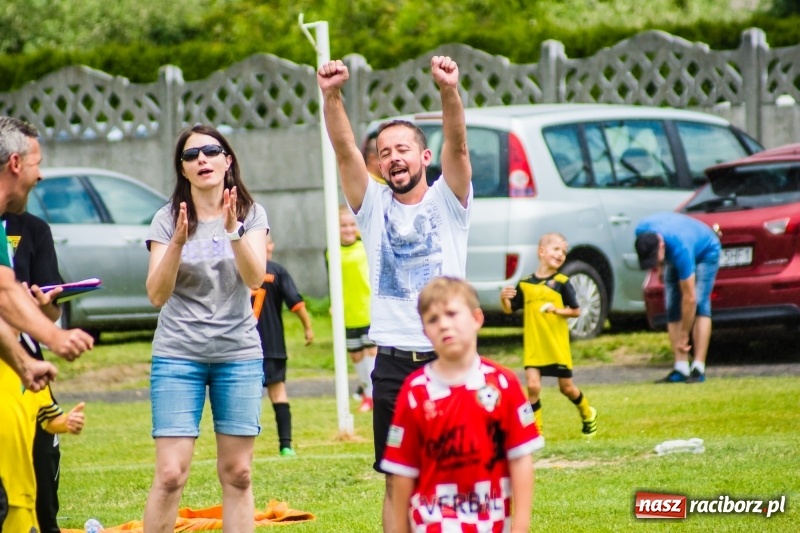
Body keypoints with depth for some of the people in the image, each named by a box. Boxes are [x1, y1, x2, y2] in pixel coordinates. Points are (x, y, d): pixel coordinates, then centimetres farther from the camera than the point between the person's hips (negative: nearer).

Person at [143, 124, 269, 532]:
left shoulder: (251, 215, 3)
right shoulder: (167, 219, 1)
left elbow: (255, 278, -11)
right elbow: (157, 295, -8)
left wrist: (233, 230, -26)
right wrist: (178, 242, -22)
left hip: (239, 354, 1)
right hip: (178, 355, -1)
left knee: (237, 473, 3)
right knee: (170, 474, -9)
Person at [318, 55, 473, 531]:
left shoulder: (447, 202, 3)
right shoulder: (374, 206, 8)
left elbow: (457, 145, -14)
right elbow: (345, 150, -5)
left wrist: (450, 91, -32)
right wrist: (332, 97, -22)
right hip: (393, 364, 2)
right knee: (398, 482, 4)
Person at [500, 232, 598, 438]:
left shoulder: (561, 283, -5)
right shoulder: (525, 284, 1)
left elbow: (576, 311, -1)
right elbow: (510, 309, 6)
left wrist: (558, 310, -18)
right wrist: (504, 299, -15)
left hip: (558, 346, -1)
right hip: (533, 346, 1)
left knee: (566, 387, 11)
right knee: (533, 385, -11)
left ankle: (588, 415, 38)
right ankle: (535, 430, -1)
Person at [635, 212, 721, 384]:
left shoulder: (680, 249, -44)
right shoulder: (642, 231, -30)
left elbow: (689, 298, -37)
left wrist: (684, 336, -31)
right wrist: (659, 263, 5)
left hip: (705, 252, -6)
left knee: (699, 304, -22)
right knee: (672, 308, -7)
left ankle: (698, 369, -25)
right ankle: (681, 368, -10)